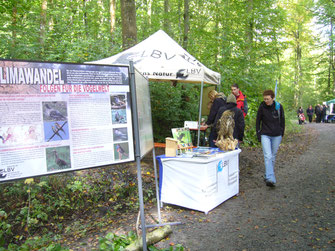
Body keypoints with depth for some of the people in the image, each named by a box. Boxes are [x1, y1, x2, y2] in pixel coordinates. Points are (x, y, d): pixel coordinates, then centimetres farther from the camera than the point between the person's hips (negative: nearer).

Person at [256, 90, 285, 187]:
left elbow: (282, 121, 10)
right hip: (265, 135, -2)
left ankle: (268, 176, 25)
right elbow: (258, 121, 4)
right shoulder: (262, 107, -4)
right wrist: (258, 135, 0)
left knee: (273, 156, 10)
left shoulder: (279, 107, -1)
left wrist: (281, 134, 7)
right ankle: (270, 179, -19)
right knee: (268, 156, -14)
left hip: (277, 135, 2)